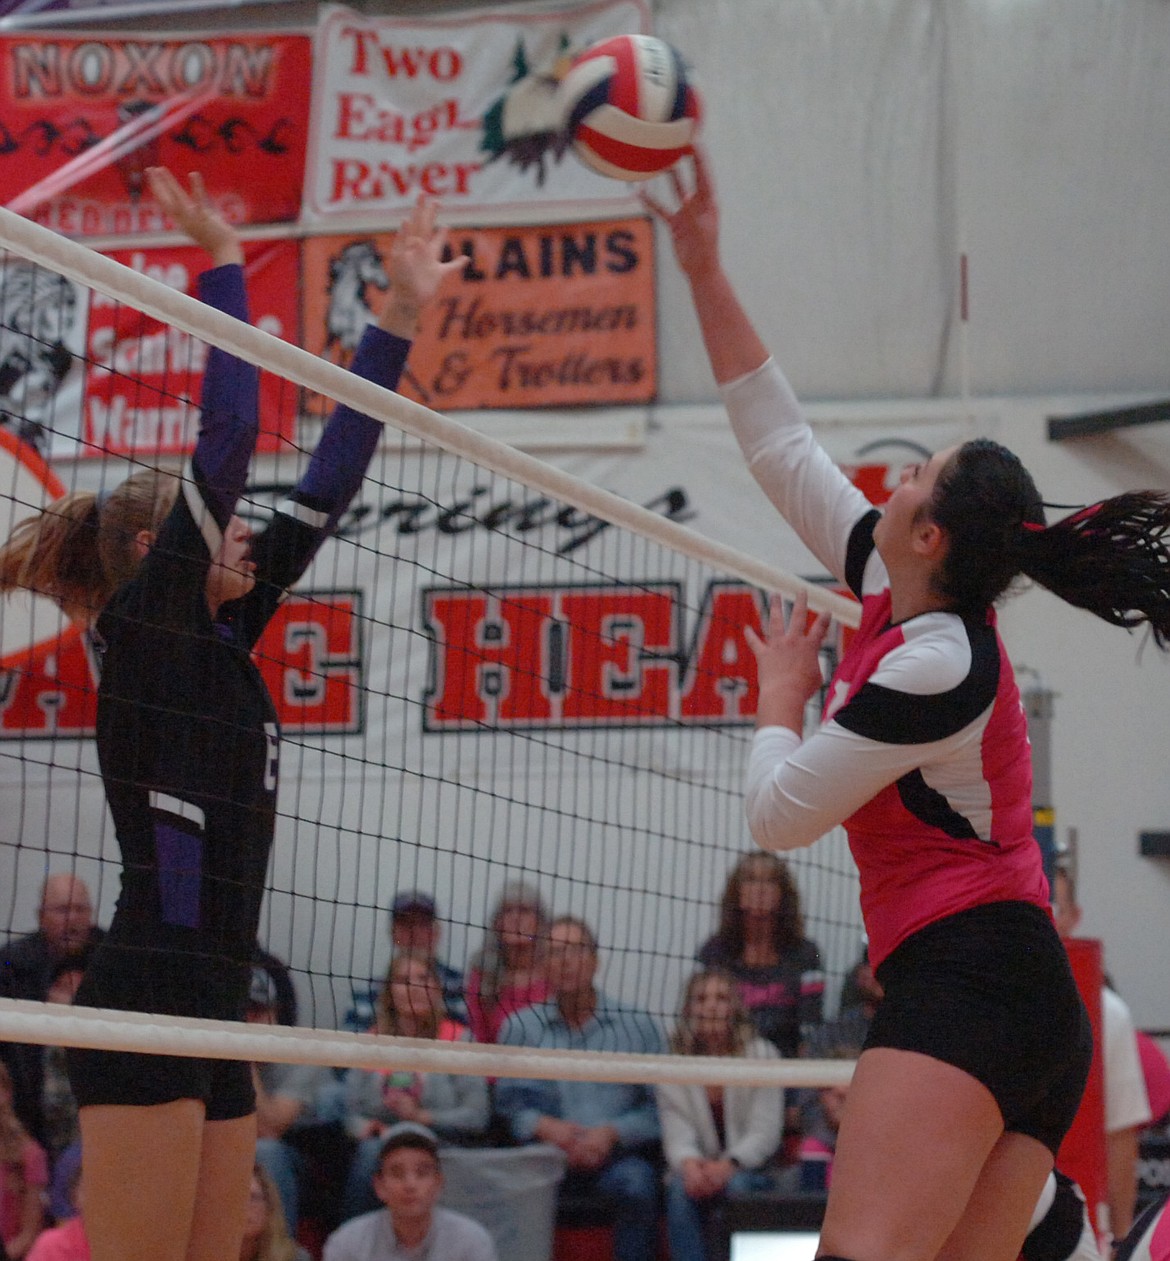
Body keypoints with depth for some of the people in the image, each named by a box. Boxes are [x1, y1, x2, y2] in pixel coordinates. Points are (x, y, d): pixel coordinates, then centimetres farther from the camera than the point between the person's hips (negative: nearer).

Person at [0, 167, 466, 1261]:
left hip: (213, 1018, 9)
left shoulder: (219, 640, 17)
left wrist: (402, 317, 18)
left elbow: (326, 483, 18)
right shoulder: (142, 625, -4)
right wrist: (223, 262, -3)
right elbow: (228, 434, -11)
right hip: (147, 1007, -9)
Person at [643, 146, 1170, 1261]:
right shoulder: (891, 591, 13)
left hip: (965, 987, -10)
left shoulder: (936, 666, -12)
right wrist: (704, 271, 20)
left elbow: (779, 813, -7)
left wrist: (780, 693, 10)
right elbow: (780, 442, 19)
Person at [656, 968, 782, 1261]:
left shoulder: (761, 1055, -2)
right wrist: (689, 1164, -31)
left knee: (737, 1186, -35)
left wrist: (728, 1165, -27)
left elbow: (765, 1132, -9)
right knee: (680, 1189, -32)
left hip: (750, 1172, -1)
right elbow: (677, 1136, -7)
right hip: (698, 1171, 1)